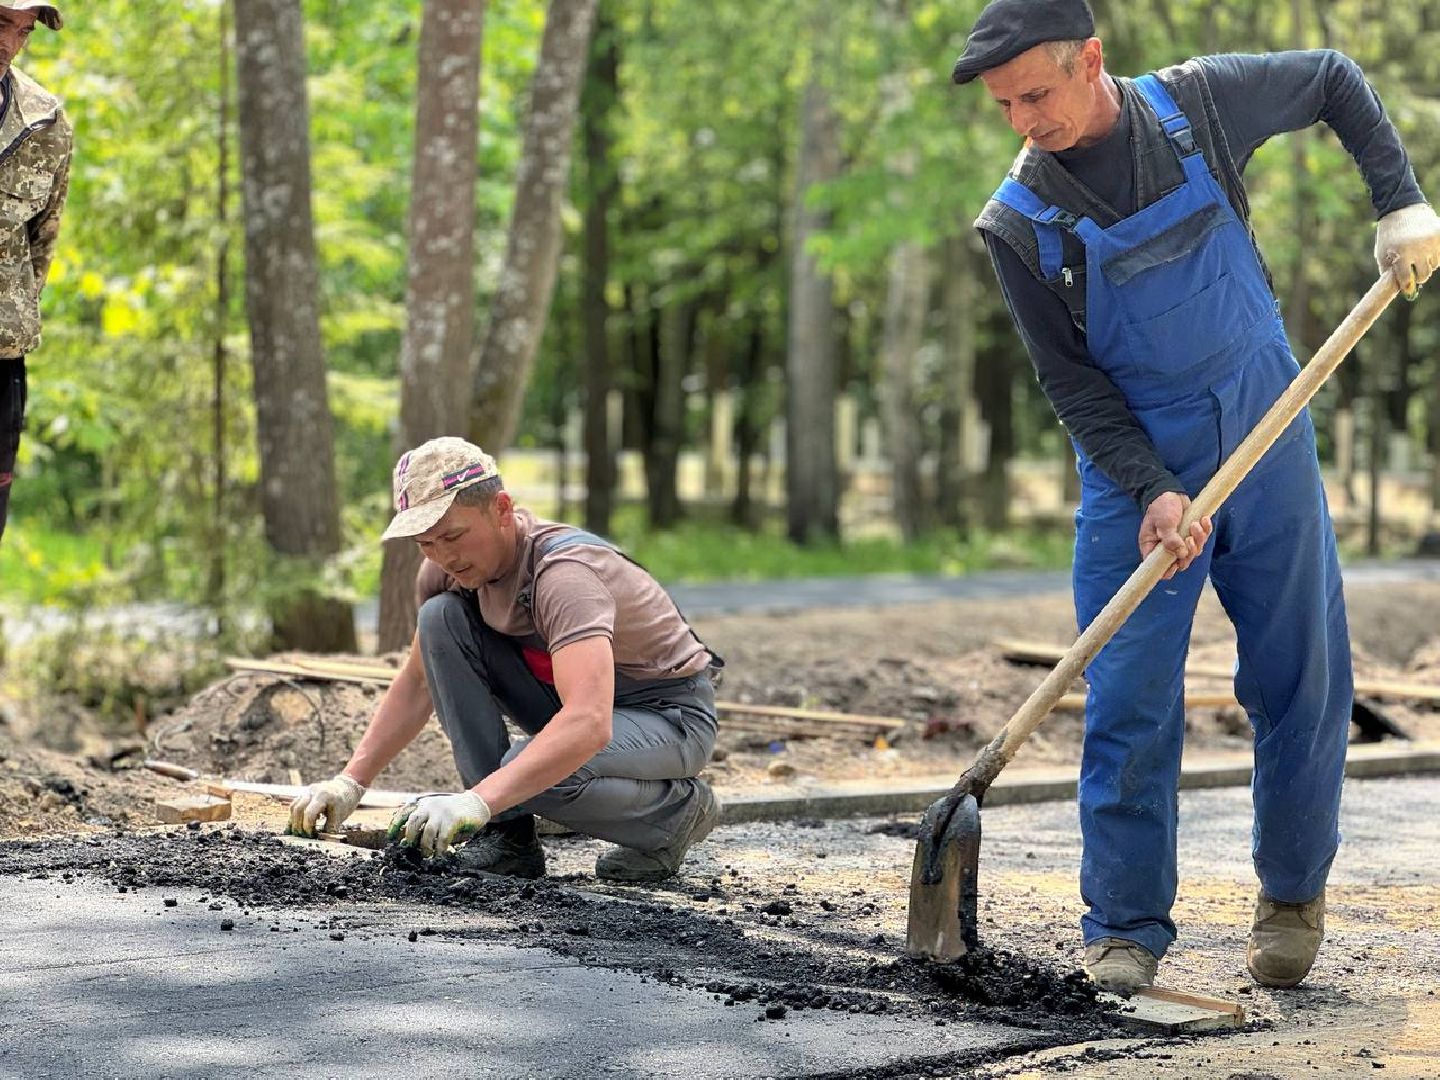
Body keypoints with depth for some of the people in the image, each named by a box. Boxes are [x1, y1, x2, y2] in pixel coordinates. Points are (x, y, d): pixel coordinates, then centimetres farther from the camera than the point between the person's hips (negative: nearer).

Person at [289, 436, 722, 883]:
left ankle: (677, 807, -5)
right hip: (568, 699, 7)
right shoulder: (449, 566, -9)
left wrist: (476, 801, -54)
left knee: (524, 773, -36)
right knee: (441, 618, -14)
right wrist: (351, 781, -8)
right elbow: (417, 683, 5)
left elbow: (589, 724, -45)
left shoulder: (563, 573, -32)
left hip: (670, 716, -7)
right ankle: (508, 834, -10)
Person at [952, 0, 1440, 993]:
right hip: (1133, 469, -1)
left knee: (1302, 683, 6)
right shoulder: (1018, 222, -8)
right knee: (1129, 703, -7)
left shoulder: (1197, 105, -6)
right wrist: (1152, 490, -20)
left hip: (1268, 443, 1)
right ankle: (1125, 929, 2)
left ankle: (1294, 895, 23)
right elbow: (1073, 382, -7)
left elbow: (1334, 80, 11)